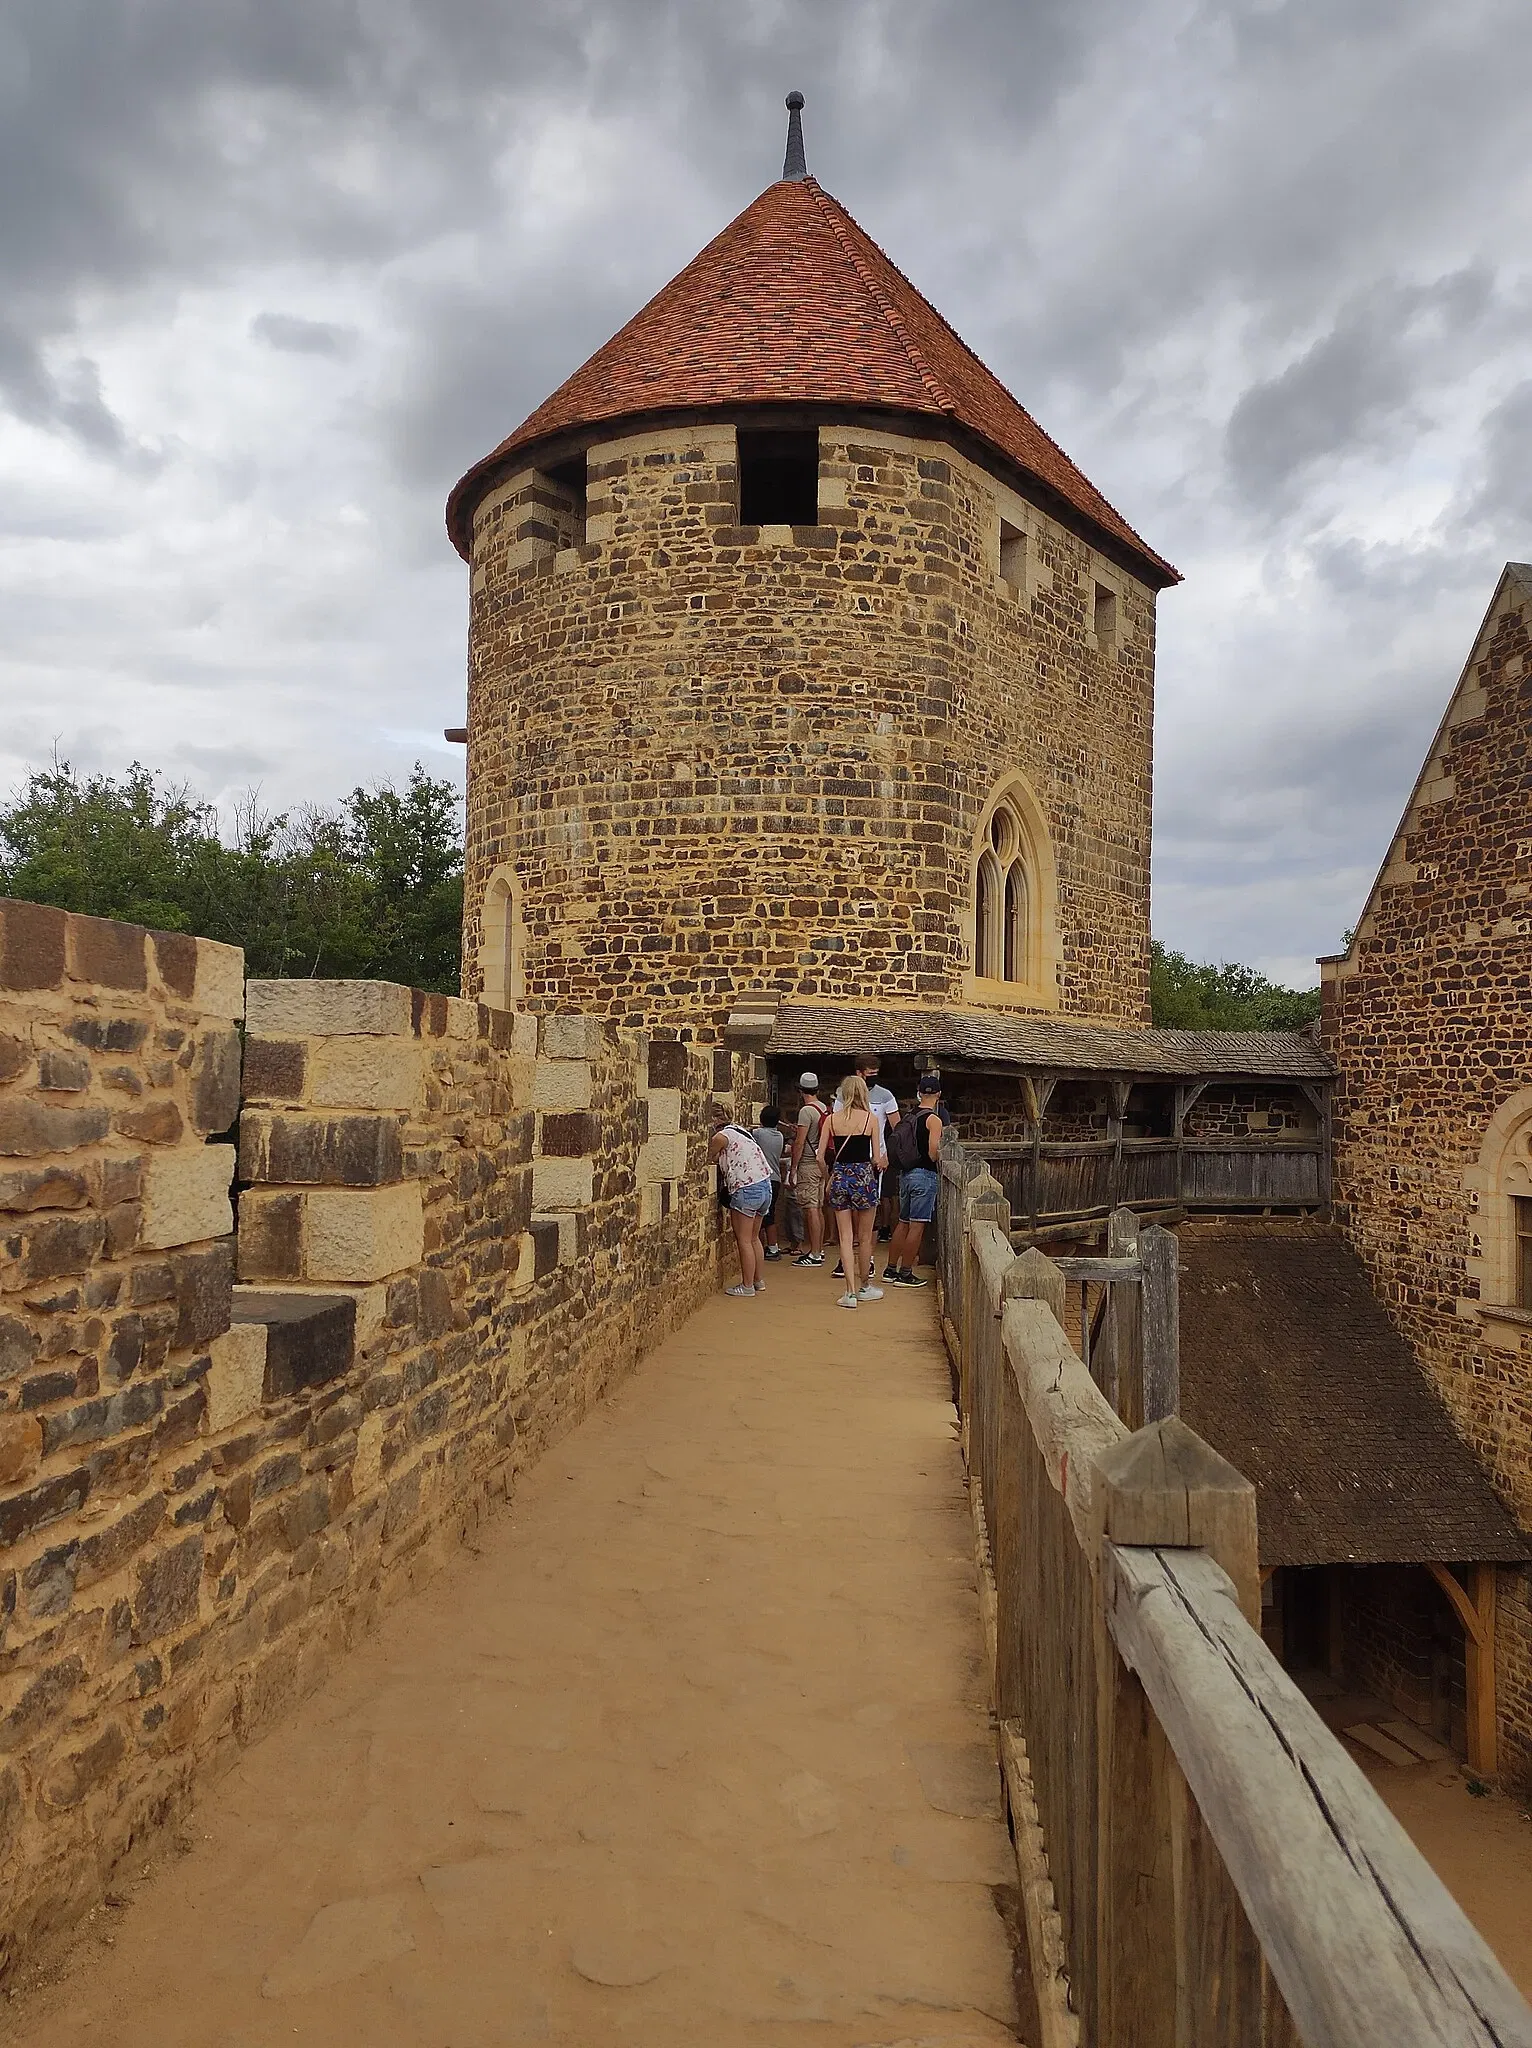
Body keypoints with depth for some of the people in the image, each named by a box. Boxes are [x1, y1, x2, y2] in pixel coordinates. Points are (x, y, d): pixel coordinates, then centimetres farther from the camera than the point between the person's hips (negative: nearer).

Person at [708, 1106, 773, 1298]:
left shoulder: (721, 1137, -8)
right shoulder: (739, 1131, 18)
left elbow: (710, 1160, 3)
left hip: (747, 1190, -9)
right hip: (765, 1187, 9)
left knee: (743, 1240, 1)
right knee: (754, 1238, 20)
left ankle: (747, 1286, 6)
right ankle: (759, 1281, 28)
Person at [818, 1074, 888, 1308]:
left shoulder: (831, 1119, 1)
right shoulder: (871, 1119, -4)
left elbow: (821, 1157, 0)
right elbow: (877, 1159, -4)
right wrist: (879, 1162, 18)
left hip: (839, 1177, 2)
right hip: (864, 1176, -2)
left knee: (845, 1238, 5)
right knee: (864, 1237, 13)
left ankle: (850, 1292, -1)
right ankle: (864, 1286, 26)